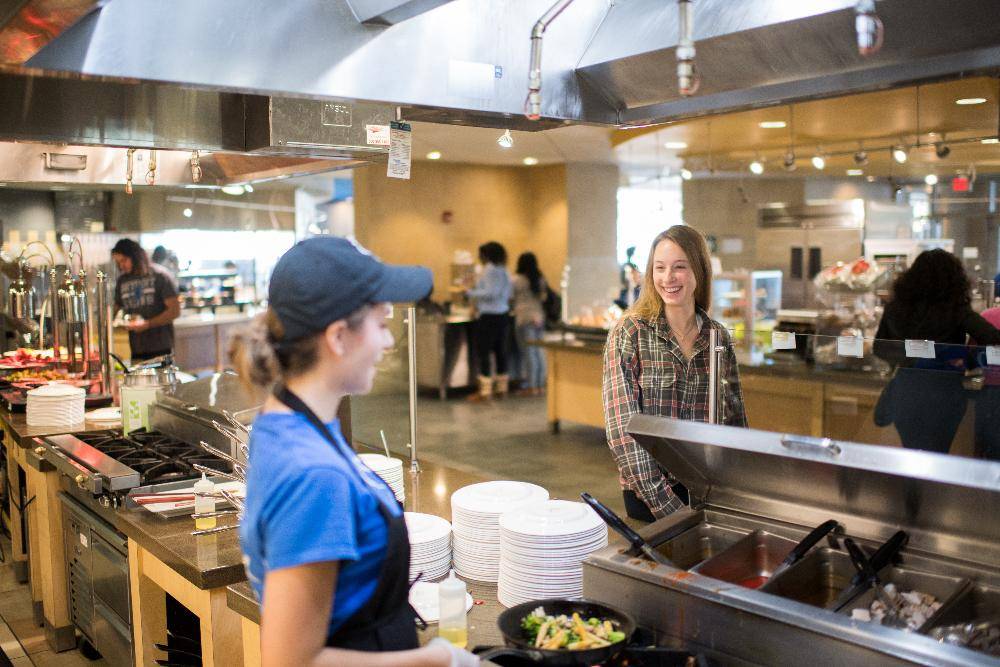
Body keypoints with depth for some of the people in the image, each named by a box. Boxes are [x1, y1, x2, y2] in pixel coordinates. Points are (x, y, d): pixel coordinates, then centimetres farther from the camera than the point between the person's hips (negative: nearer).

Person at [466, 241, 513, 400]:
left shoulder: (489, 270, -11)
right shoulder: (504, 271, 14)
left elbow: (489, 293, -20)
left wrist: (470, 293, -12)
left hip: (489, 316, -9)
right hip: (503, 314, 9)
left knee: (483, 352, -4)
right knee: (500, 351, 12)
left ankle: (485, 391, -4)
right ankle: (502, 387, 19)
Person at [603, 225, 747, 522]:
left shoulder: (719, 337, 5)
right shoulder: (629, 333, -7)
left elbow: (735, 420, 12)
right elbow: (622, 428, -13)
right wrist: (668, 507, -18)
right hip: (650, 497, -3)